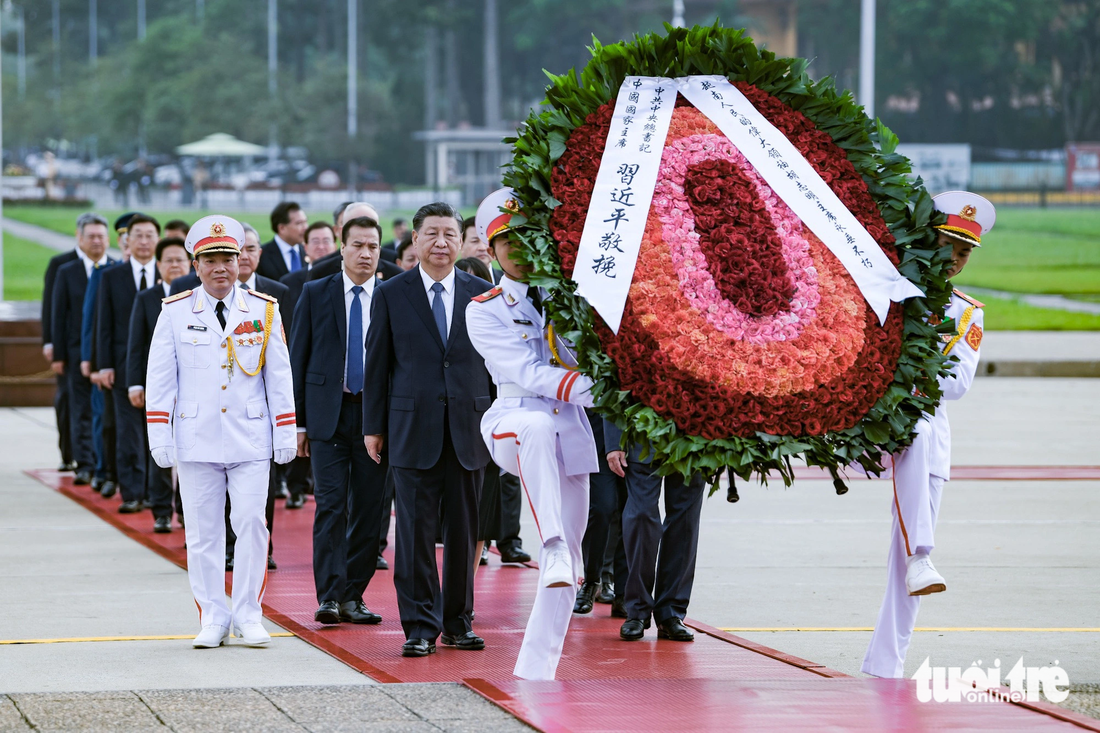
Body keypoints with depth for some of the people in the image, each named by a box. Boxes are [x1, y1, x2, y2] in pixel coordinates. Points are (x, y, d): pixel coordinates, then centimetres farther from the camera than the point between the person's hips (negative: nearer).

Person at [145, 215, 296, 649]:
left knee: (251, 521, -5)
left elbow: (279, 376, 7)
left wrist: (286, 433, 4)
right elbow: (160, 379, 4)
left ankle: (248, 616, 5)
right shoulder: (175, 313, 3)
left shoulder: (264, 311, 4)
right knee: (203, 530, 2)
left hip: (250, 438, 0)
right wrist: (159, 435, -1)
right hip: (196, 440, 0)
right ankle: (212, 618, 10)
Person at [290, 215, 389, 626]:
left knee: (368, 511, 3)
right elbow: (298, 360, 6)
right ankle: (329, 596, -11)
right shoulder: (315, 294, 5)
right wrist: (298, 422, 1)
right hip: (328, 412, -1)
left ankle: (353, 596, 11)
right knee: (330, 505, -9)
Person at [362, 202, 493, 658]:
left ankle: (458, 623, 17)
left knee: (463, 531, 6)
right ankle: (420, 626, 0)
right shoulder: (391, 295, 3)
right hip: (414, 429, -2)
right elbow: (377, 363, 5)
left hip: (469, 429, 2)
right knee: (415, 531, -4)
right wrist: (374, 426, 2)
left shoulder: (482, 294, 7)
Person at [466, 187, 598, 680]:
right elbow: (529, 373, -14)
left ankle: (535, 669, 8)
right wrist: (590, 387, -28)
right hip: (514, 422, -4)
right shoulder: (484, 311, -2)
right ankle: (552, 547, -45)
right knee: (538, 426, -42)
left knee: (568, 557, 2)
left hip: (571, 429, 4)